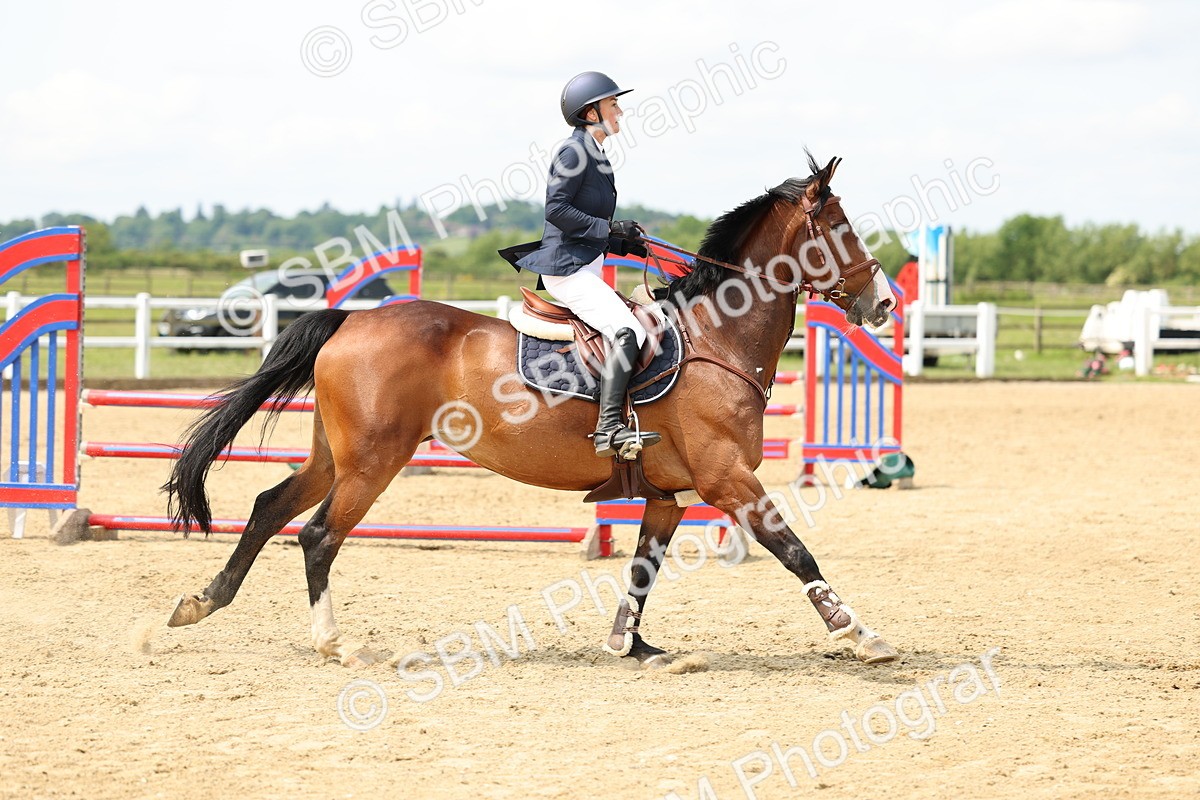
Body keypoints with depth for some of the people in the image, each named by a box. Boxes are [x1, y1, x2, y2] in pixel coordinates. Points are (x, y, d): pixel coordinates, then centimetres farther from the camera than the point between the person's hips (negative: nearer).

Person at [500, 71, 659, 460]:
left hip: (587, 267, 11)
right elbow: (556, 209, -20)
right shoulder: (574, 151, -11)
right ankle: (609, 428, -31)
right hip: (567, 269, -11)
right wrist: (609, 228, -20)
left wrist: (626, 244, 11)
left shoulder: (596, 156, 18)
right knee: (627, 330, -24)